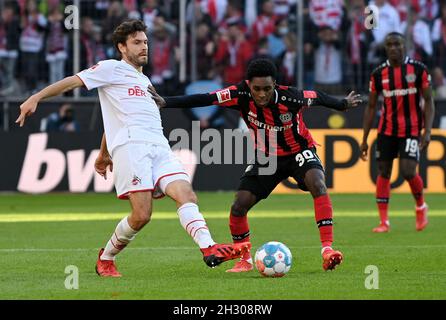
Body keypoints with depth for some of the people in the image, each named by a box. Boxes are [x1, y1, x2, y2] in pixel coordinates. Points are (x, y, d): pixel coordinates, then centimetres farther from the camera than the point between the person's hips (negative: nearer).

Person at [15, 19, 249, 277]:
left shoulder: (144, 81, 33)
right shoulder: (112, 69, 10)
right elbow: (73, 81, 6)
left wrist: (104, 153, 46)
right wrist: (36, 98, -4)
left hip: (160, 148, 7)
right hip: (130, 146, -7)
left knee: (186, 194, -17)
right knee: (142, 215, -16)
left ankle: (210, 250, -34)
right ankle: (105, 259, 6)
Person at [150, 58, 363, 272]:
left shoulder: (290, 98, -29)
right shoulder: (241, 95, -25)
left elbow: (318, 97, -9)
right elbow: (204, 100, -25)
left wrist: (344, 104, 9)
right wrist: (165, 102, -33)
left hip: (298, 152, -3)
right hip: (266, 157, 3)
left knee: (317, 184, -32)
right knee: (239, 206, -7)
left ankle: (327, 249, -32)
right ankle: (245, 260, 16)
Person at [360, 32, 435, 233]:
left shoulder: (418, 70, -3)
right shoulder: (378, 74, 3)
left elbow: (428, 101, 1)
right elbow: (371, 107, 9)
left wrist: (427, 131, -10)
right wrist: (364, 139, 6)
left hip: (411, 130, -3)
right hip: (387, 130, 3)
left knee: (408, 171, -15)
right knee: (383, 172, 0)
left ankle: (421, 206, 14)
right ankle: (384, 221, 6)